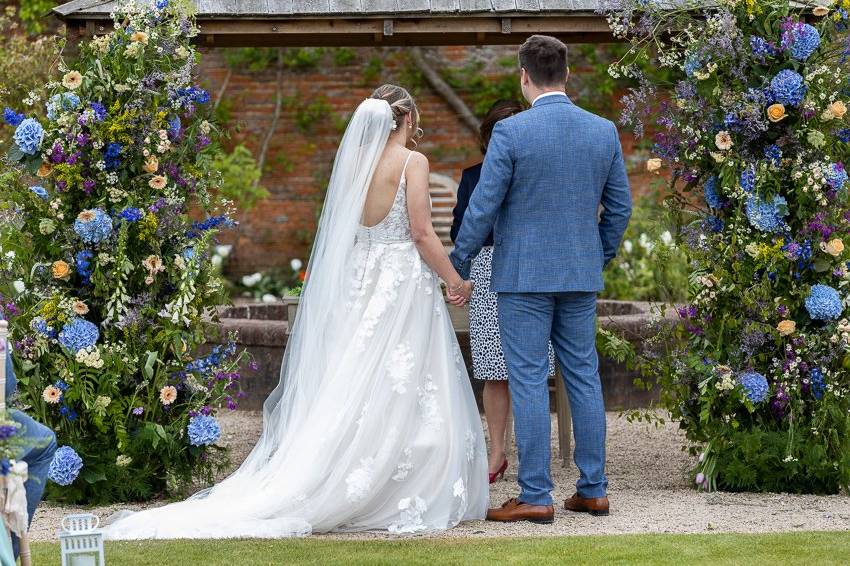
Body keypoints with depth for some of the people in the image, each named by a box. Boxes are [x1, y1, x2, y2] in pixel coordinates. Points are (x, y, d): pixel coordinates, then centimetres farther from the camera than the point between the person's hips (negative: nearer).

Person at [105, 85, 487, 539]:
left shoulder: (355, 161, 10)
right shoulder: (412, 162, -8)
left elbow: (346, 232, 12)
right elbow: (422, 233, -12)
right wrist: (456, 282, -3)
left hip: (358, 281, 6)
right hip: (404, 282, -6)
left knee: (354, 394, 7)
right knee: (406, 398, -3)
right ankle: (404, 500, -3)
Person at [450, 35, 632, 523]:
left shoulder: (511, 132, -12)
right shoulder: (604, 131, 2)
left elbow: (483, 208, -10)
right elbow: (620, 207, 9)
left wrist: (458, 267, 2)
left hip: (523, 274, -5)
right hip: (582, 275, 5)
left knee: (529, 382, -2)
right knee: (584, 377, 11)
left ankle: (536, 497, -3)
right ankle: (593, 490, 14)